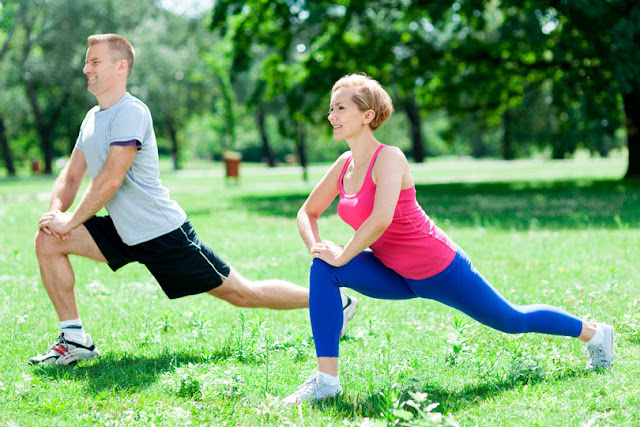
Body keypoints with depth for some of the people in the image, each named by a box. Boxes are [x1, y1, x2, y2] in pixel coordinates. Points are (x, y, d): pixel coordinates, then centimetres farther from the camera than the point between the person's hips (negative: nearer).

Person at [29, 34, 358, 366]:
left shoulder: (131, 112, -18)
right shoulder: (93, 117, 11)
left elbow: (110, 180, -23)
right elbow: (71, 175, 12)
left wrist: (69, 221, -17)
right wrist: (56, 213, -7)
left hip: (164, 234, -8)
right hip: (123, 233, 8)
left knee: (242, 293, 0)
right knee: (48, 241, -6)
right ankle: (74, 339, -1)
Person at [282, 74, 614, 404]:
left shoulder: (388, 158, -24)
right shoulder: (344, 165, -1)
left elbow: (380, 219, -38)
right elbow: (308, 212, 11)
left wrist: (342, 255, -25)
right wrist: (316, 247, -8)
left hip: (441, 271, -7)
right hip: (398, 277, 7)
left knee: (512, 320, 12)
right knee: (323, 270, -15)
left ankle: (593, 333, 39)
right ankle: (326, 379, -16)